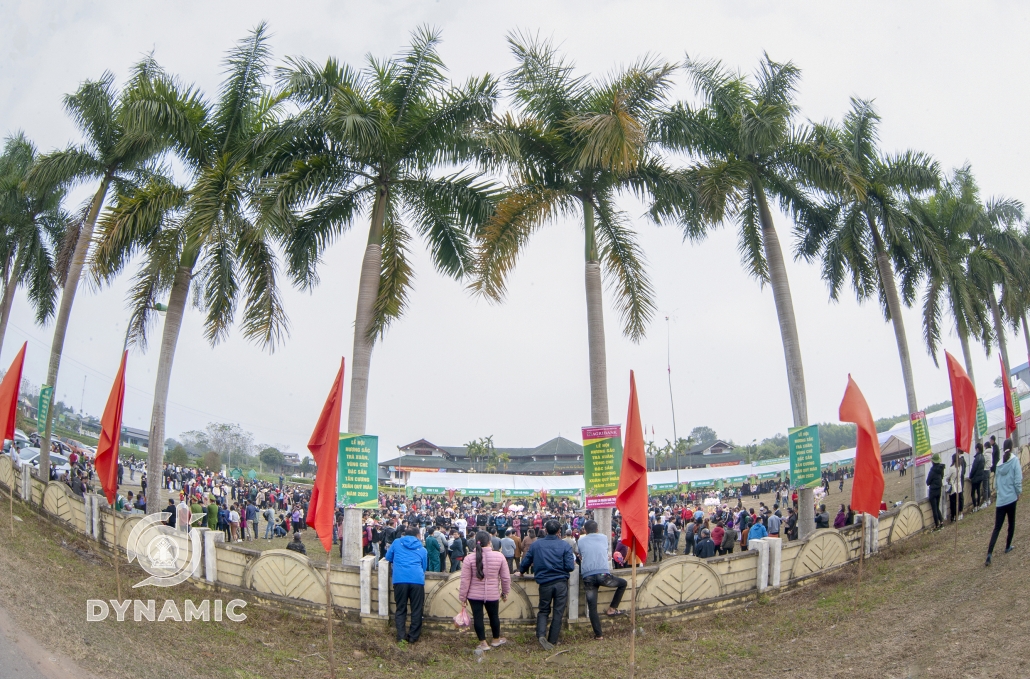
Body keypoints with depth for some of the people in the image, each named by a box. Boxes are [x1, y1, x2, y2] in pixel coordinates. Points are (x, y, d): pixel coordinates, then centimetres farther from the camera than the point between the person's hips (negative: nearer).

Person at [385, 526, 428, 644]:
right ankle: (413, 637, 12)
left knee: (400, 610, 10)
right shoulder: (422, 549, 20)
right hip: (417, 580, 0)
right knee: (416, 610, 9)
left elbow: (388, 557, 26)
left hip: (400, 580, 0)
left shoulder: (397, 542, 16)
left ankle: (401, 636, 5)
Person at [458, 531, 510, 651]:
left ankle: (483, 643, 18)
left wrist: (462, 597, 2)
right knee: (494, 616, 19)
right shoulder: (499, 556, -8)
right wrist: (505, 592, 13)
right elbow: (506, 577, -1)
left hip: (474, 595, -1)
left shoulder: (469, 558, -11)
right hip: (492, 595, 1)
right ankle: (496, 639, 37)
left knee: (478, 617, 11)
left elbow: (465, 581, -8)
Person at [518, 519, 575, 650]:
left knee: (543, 610, 14)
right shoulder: (564, 545, -5)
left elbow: (525, 563, 6)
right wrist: (573, 563, 13)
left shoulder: (536, 544, -1)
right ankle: (552, 641, 13)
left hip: (544, 583, 1)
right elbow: (570, 567, -10)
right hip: (561, 582, -1)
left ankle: (541, 635, -8)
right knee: (558, 612, 9)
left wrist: (521, 572, 28)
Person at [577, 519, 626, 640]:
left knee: (592, 607, 8)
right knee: (623, 583, 25)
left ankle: (598, 634, 7)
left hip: (587, 577, 1)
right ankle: (612, 609, 23)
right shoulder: (604, 538, 16)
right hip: (603, 574, -1)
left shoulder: (581, 541, 14)